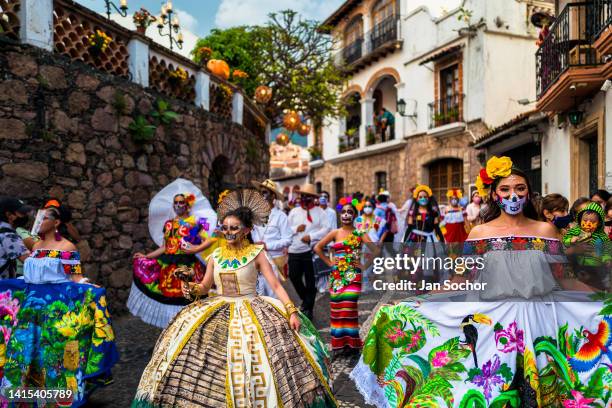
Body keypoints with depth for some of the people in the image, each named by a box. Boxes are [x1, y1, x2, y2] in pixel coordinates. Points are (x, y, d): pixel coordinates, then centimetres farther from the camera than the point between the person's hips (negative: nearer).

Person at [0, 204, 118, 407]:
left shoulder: (67, 247, -8)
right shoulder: (36, 246, 12)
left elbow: (75, 277, -12)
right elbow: (30, 276, 18)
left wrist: (92, 290, -29)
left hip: (57, 304, -6)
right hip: (32, 302, 7)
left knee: (52, 348, -3)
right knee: (26, 345, 9)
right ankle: (29, 391, 23)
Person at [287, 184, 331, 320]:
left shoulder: (319, 212, 1)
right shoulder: (294, 212, 11)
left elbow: (326, 228, -7)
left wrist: (311, 236, -16)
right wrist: (296, 229, -11)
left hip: (311, 250, -3)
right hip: (294, 251, 4)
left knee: (310, 281, 2)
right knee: (294, 277, 9)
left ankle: (307, 308, 13)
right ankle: (306, 299, 34)